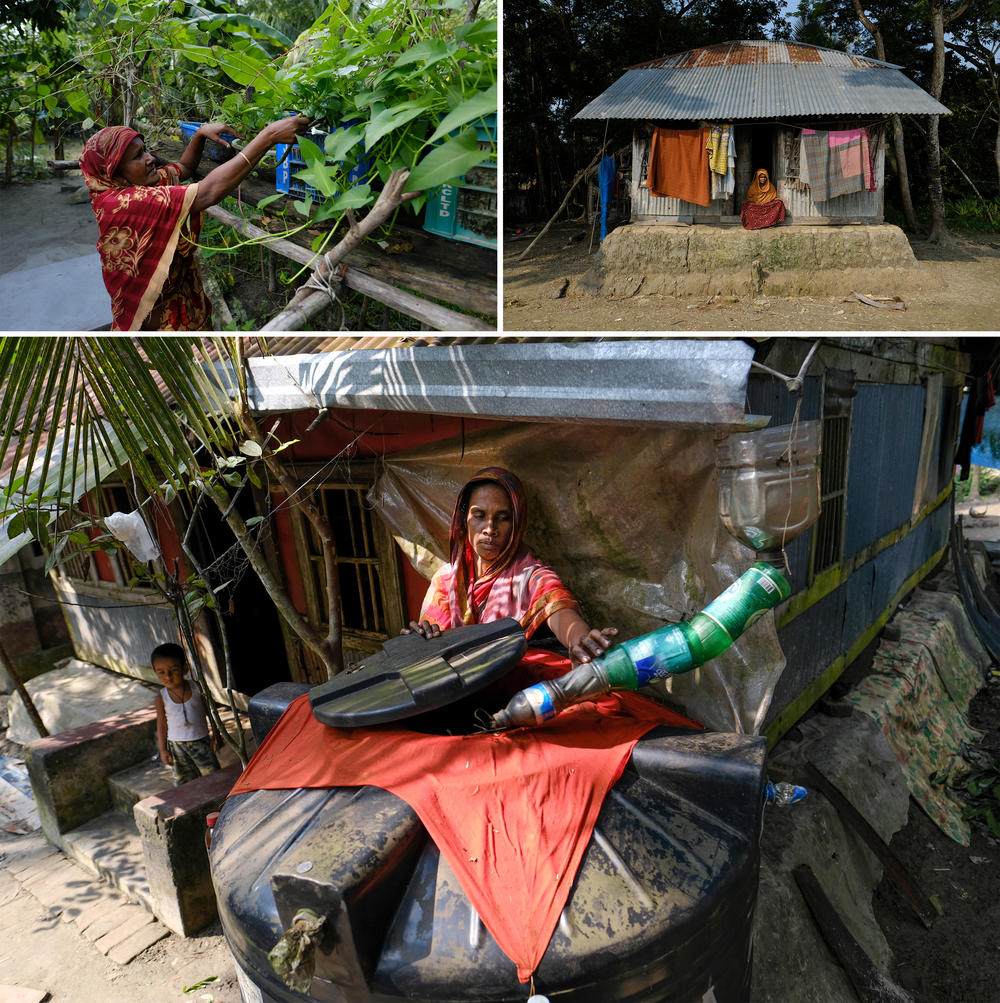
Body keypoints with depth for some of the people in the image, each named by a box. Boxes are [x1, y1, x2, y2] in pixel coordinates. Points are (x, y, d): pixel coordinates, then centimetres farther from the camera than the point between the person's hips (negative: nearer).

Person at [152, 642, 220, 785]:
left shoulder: (197, 689, -10)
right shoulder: (162, 697, -8)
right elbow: (161, 724, 1)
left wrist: (215, 735, 3)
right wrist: (163, 749, 2)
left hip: (201, 741, -1)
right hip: (177, 746, 1)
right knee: (184, 782, 6)